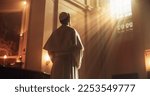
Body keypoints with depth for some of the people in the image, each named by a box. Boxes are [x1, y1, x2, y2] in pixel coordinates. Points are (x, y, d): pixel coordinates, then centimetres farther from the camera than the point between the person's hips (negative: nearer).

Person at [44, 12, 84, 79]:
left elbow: (49, 46, 8)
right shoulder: (72, 31, -2)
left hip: (58, 60, 4)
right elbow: (79, 47, -8)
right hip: (70, 60, -4)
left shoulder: (56, 32, 11)